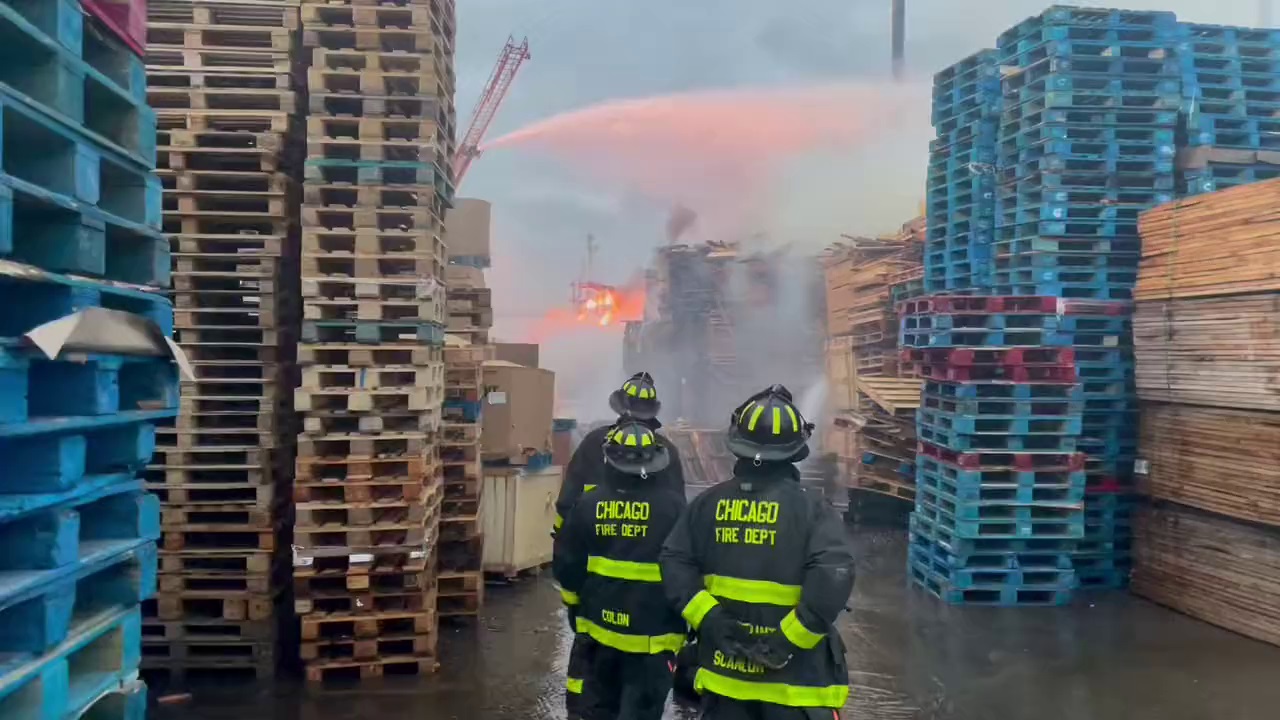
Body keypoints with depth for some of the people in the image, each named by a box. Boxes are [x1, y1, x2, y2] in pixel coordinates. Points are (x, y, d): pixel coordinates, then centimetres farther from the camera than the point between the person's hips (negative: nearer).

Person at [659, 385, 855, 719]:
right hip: (794, 674, -3)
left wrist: (710, 620, -8)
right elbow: (833, 576, -23)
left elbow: (674, 564, -4)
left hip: (723, 667, 4)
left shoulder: (708, 503, 1)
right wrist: (792, 638, -18)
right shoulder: (811, 509, -11)